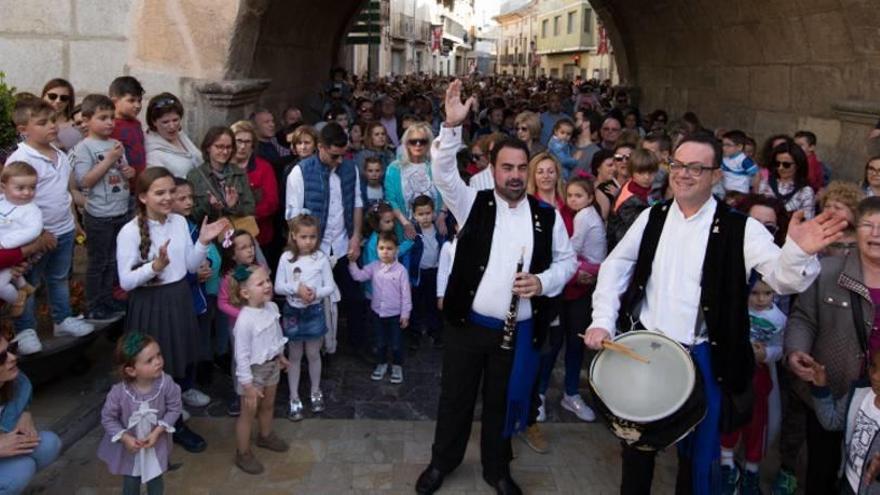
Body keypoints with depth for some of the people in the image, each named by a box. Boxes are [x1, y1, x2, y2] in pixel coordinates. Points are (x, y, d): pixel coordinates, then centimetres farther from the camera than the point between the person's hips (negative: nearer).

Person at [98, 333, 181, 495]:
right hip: (129, 446, -1)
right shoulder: (119, 392, -30)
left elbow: (174, 409, -15)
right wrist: (125, 438, -22)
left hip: (156, 444, 1)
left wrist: (157, 432, -22)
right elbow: (108, 418, -14)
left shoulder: (166, 383, -29)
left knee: (155, 481, 23)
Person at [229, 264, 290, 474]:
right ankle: (243, 454, 27)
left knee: (268, 405, 27)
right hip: (254, 370, -7)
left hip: (272, 364, 7)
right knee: (249, 412, 10)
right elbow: (241, 355, -26)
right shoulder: (245, 320, -31)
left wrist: (280, 355, 21)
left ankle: (266, 436, 52)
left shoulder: (272, 307, -9)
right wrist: (247, 385, -22)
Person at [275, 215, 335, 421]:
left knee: (313, 354, 14)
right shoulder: (286, 258, -10)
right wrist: (296, 288, -24)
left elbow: (330, 287, -7)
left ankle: (315, 392, 35)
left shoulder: (321, 258, -10)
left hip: (314, 311, 0)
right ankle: (294, 398, 25)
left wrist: (316, 293, -25)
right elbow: (278, 287, -8)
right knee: (294, 356, 13)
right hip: (292, 312, 0)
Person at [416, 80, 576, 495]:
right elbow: (444, 173, -19)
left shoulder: (547, 216, 0)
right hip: (466, 324, -1)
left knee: (501, 401, 17)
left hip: (517, 331, 1)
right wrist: (452, 126, -33)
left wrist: (543, 281, -13)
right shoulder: (474, 204, -4)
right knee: (455, 397, 15)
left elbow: (566, 260, 7)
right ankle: (442, 461, 38)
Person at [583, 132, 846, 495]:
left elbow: (783, 276, -20)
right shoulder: (653, 217, 2)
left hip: (701, 358, -3)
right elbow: (615, 266, 7)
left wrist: (798, 252, -43)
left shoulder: (740, 229, -10)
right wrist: (603, 320, -4)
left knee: (698, 454, 12)